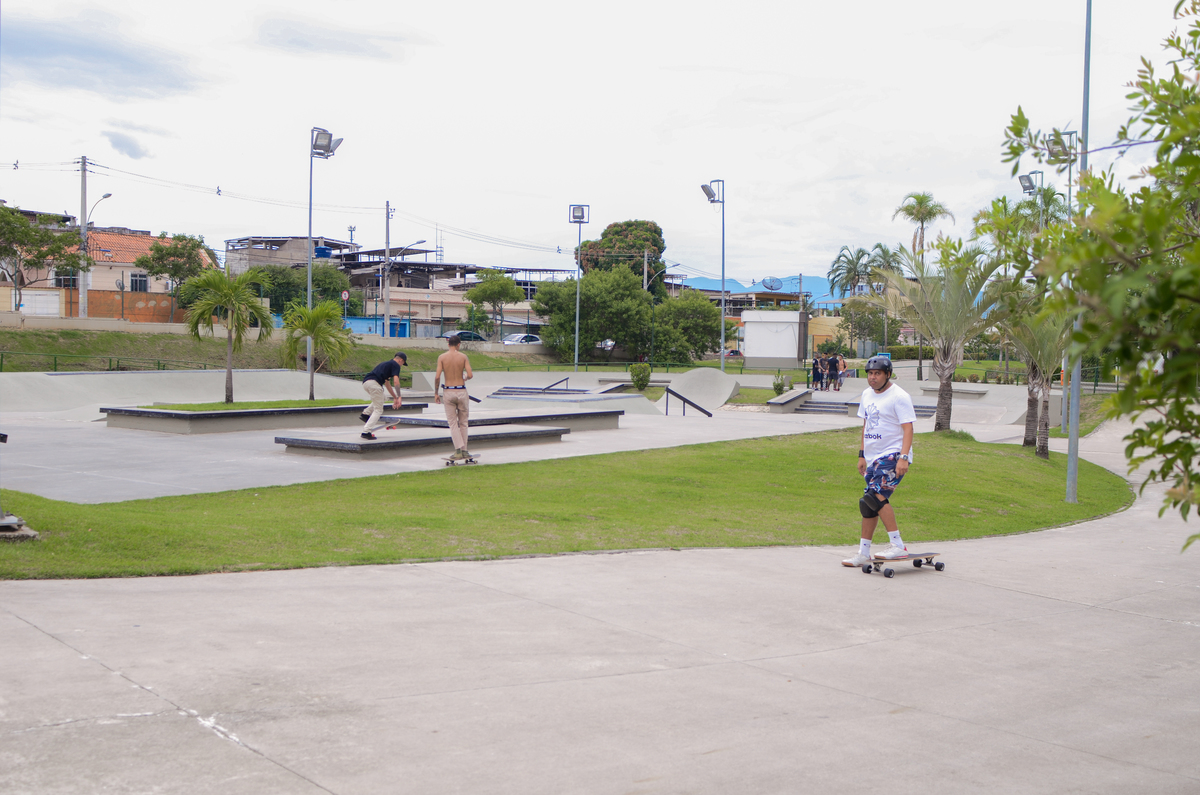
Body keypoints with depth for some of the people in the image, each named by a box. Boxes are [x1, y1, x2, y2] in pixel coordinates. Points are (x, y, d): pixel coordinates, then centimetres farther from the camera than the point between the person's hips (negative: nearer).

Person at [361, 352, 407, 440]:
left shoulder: (385, 363, 33)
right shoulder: (395, 365, 7)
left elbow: (387, 383, 40)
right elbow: (396, 381, -8)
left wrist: (395, 397, 44)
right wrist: (399, 397, -7)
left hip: (365, 382, 8)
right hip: (373, 383, -8)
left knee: (381, 398, 33)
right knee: (378, 410, 0)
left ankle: (366, 412, 15)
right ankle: (366, 432, -10)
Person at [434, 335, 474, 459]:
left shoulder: (442, 357, -2)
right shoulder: (463, 356, -2)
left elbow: (437, 377, -8)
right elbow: (470, 375, -9)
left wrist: (436, 393, 2)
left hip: (448, 392, 0)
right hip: (461, 391, 0)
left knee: (453, 423, 4)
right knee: (463, 422, 13)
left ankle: (458, 450, -7)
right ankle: (464, 450, 14)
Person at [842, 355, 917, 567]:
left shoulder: (898, 396, -11)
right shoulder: (867, 394, 14)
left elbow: (908, 428, -15)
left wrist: (903, 457, -24)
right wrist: (862, 455, 19)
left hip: (893, 456, -8)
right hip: (874, 457, 8)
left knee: (876, 496, -23)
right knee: (868, 505, 10)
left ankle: (898, 545, -18)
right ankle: (863, 553, 18)